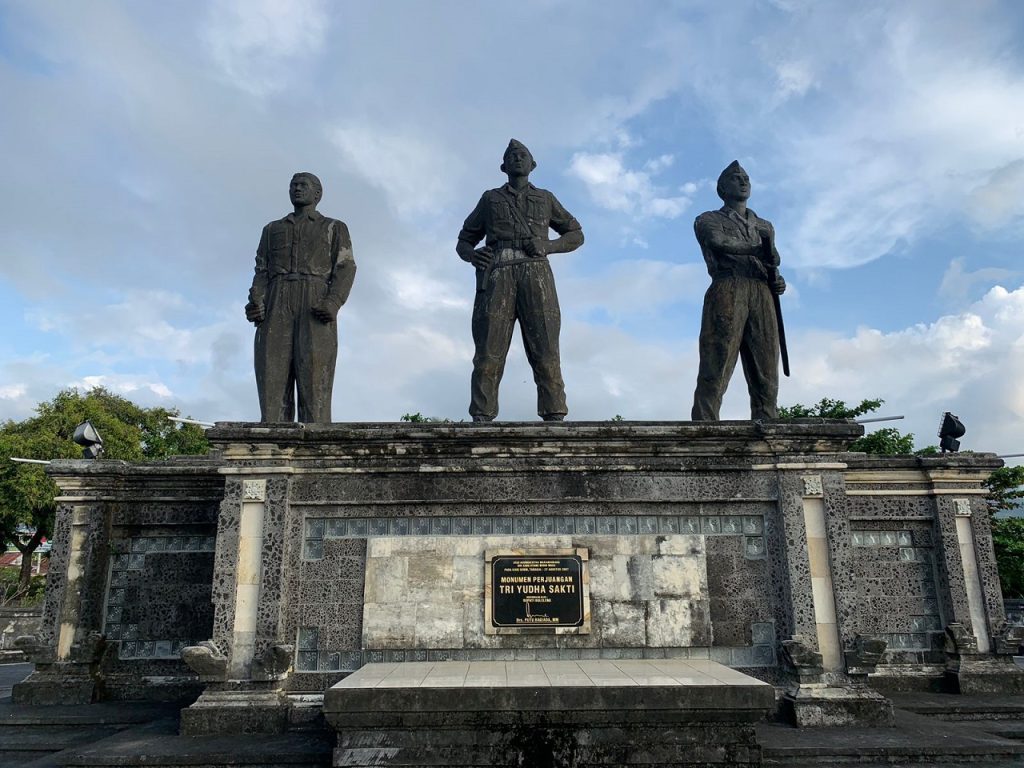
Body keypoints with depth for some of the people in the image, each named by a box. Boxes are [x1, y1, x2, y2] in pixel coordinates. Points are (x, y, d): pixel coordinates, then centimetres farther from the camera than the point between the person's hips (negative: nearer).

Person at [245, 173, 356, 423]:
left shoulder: (335, 228, 19)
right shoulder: (272, 230, 28)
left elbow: (346, 269, 5)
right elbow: (262, 272, 16)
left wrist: (333, 303, -15)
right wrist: (255, 302, -6)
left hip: (315, 308, -3)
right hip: (276, 308, 3)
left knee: (315, 388, -15)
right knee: (272, 385, -11)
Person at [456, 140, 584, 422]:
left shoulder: (545, 198, 26)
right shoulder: (490, 199, 26)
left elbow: (576, 234, 23)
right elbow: (464, 241, 25)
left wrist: (547, 245, 1)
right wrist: (472, 255, -1)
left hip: (535, 274, 0)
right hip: (497, 275, 0)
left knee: (545, 353, -13)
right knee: (488, 353, -13)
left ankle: (555, 419, -18)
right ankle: (480, 422, -18)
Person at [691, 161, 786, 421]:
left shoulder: (765, 226, 32)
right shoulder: (708, 220, 18)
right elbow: (718, 242, -4)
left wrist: (777, 282, 8)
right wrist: (757, 250, -11)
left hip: (762, 296, 5)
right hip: (727, 291, -5)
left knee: (766, 378, -6)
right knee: (715, 373, -16)